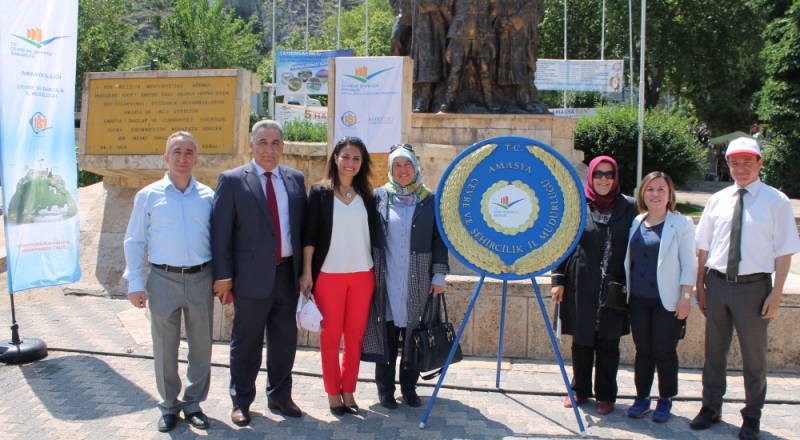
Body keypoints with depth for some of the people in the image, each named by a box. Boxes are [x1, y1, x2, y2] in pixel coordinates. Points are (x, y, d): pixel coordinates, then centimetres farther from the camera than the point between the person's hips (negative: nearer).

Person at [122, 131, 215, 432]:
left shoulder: (207, 196, 5)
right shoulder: (148, 196, 2)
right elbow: (134, 241, 4)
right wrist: (134, 283, -1)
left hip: (201, 279, 1)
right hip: (163, 280, -1)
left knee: (201, 346, 9)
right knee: (165, 348, 8)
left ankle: (193, 403, 26)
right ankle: (169, 406, 25)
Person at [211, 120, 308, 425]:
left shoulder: (295, 179, 8)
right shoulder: (232, 180, -3)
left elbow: (303, 225, 10)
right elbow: (221, 231, -5)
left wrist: (305, 269, 6)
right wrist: (223, 275, -9)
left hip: (288, 272, 4)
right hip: (252, 274, -4)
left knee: (285, 339, 13)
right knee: (246, 342, 7)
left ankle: (280, 395, 30)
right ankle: (241, 401, 25)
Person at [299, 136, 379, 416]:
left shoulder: (367, 196, 8)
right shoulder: (320, 192, 0)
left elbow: (374, 235, 10)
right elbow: (309, 234, -2)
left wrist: (377, 270, 7)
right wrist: (307, 272, -6)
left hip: (362, 275, 3)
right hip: (329, 274, -3)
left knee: (355, 335, 6)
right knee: (330, 335, 2)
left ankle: (348, 391, 19)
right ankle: (333, 393, 14)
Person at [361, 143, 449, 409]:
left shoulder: (429, 200, 4)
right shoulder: (379, 197, 4)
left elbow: (439, 239, 5)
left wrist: (439, 275, -1)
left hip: (418, 281, 1)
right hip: (386, 280, 0)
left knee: (414, 333, 5)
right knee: (386, 333, 3)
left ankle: (409, 386, 21)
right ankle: (385, 388, 17)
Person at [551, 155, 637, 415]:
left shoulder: (628, 207, 4)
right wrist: (558, 279, -2)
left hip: (613, 287, 0)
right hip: (581, 285, 0)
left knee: (608, 342, 7)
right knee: (581, 340, 8)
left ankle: (606, 395, 19)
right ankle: (580, 389, 24)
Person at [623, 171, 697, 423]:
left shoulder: (681, 224, -4)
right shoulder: (637, 223, 8)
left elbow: (688, 265, -5)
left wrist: (685, 298, -10)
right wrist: (627, 293, 10)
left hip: (667, 301, -4)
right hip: (639, 299, 4)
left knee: (664, 352, 4)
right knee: (643, 350, 11)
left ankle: (665, 400, 18)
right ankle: (642, 398, 21)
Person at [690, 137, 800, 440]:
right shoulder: (717, 201, 5)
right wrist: (700, 285, 6)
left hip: (754, 286, -3)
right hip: (717, 284, 3)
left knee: (754, 355, 9)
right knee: (714, 350, 14)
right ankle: (711, 407, 31)